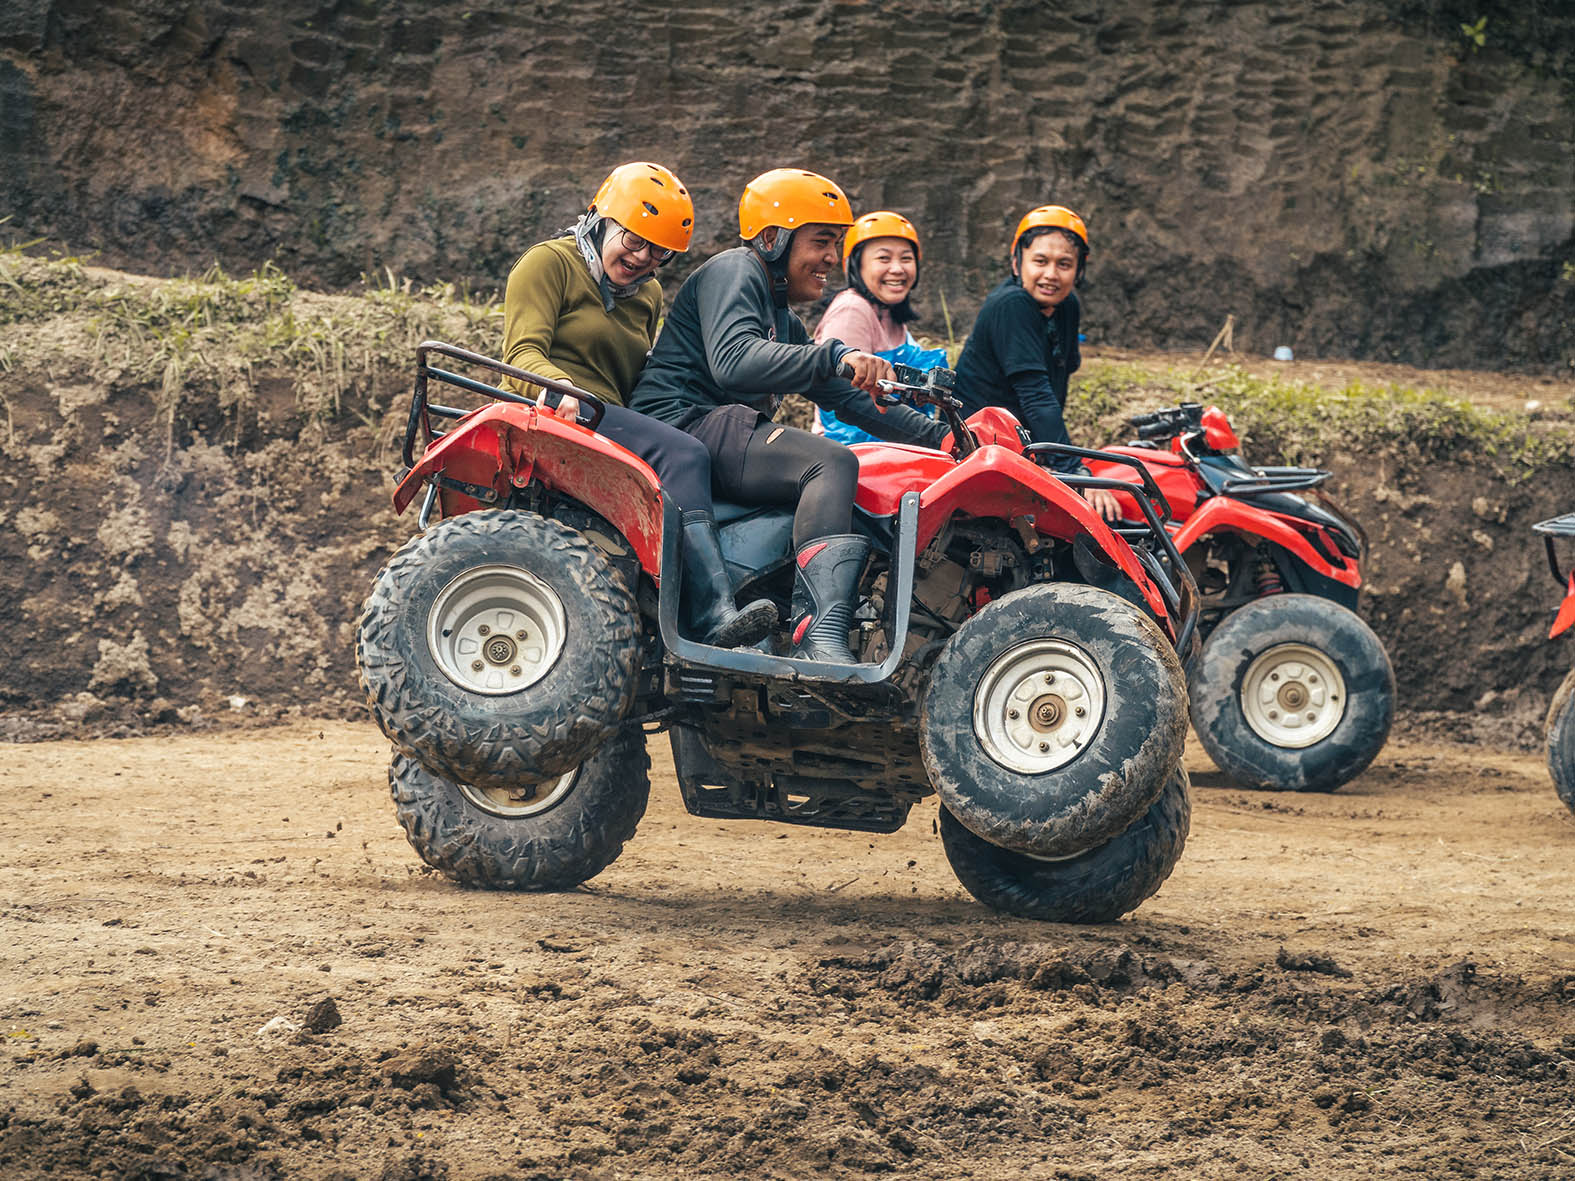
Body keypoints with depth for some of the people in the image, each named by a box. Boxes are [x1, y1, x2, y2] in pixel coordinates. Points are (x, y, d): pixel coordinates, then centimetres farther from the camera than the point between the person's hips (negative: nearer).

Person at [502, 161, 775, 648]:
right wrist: (560, 387, -29)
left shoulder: (647, 296, 27)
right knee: (683, 455, -30)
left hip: (611, 415, 7)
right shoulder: (550, 263, 4)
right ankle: (714, 617, -43)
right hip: (556, 416, -7)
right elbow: (522, 354, -8)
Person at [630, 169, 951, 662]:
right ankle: (822, 635, -42)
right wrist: (835, 356, -31)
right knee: (832, 463, -26)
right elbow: (733, 361, -23)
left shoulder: (783, 322, 28)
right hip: (686, 423, -10)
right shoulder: (733, 272, -2)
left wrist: (941, 435, 17)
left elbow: (850, 399, 28)